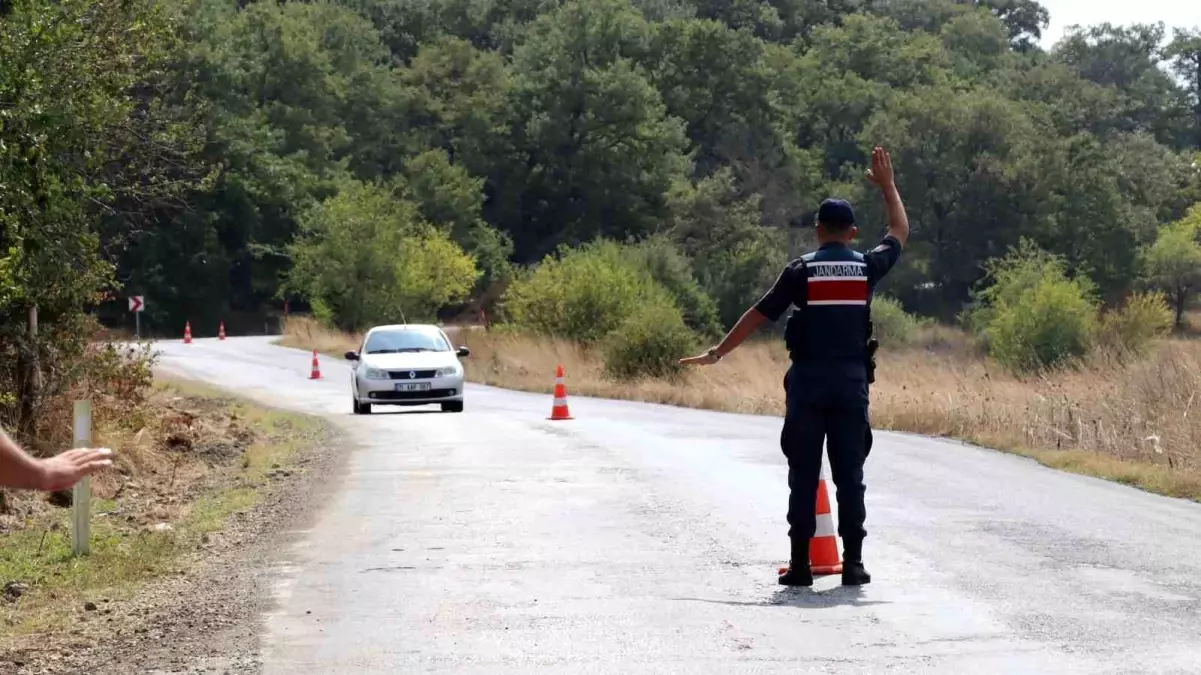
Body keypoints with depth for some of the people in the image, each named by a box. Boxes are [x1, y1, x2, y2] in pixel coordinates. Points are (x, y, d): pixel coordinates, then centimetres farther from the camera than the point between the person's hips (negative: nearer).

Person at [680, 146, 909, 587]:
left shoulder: (801, 270, -2)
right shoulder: (866, 268, 4)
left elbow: (760, 314, 0)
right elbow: (900, 233, 23)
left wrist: (719, 352, 7)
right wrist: (887, 185, 33)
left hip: (808, 381, -1)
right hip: (852, 382, 1)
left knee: (804, 475, 1)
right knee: (850, 476, 4)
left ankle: (800, 565, -1)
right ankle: (853, 564, 3)